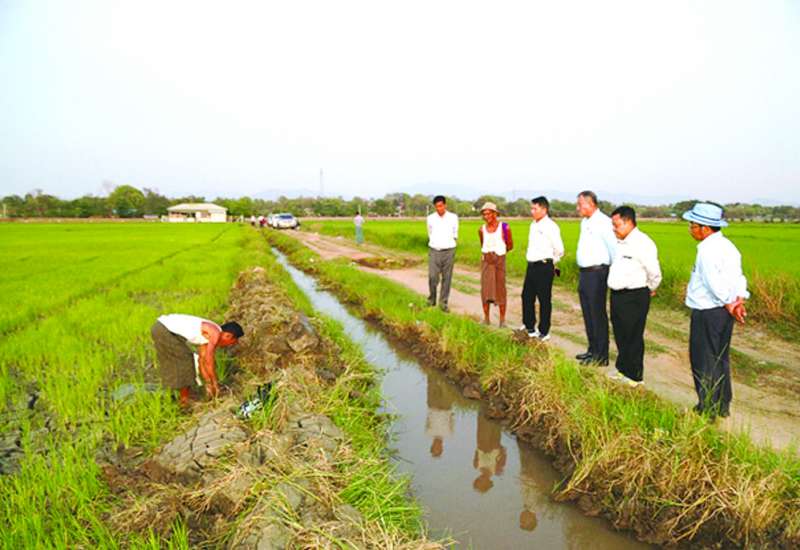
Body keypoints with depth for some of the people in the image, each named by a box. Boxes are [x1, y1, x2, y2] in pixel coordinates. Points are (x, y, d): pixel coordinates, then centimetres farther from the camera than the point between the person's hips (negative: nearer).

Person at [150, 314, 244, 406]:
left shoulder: (207, 334, 18)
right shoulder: (216, 334, -10)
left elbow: (202, 360, 19)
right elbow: (209, 361, -14)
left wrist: (208, 383, 19)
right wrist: (215, 383, -4)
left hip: (158, 327, 10)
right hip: (165, 330, -10)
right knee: (186, 360, 1)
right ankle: (185, 400, 10)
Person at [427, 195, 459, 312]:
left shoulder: (453, 218, -3)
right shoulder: (430, 218, 0)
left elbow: (455, 236, 11)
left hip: (448, 251, 0)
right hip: (434, 251, 0)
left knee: (446, 278, 3)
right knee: (432, 277, -5)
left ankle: (443, 303, 12)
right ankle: (431, 299, 18)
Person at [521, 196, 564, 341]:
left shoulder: (550, 226, -13)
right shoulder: (533, 225, 13)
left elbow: (559, 250, -11)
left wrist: (551, 262, 3)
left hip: (544, 267, -8)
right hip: (531, 266, 8)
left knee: (544, 300, 1)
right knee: (527, 296, 16)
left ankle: (544, 332, 12)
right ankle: (529, 326, 31)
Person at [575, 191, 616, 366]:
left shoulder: (603, 222, -14)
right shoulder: (585, 222, 15)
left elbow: (614, 247, -16)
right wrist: (582, 273, 17)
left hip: (597, 272, -9)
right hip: (584, 273, 9)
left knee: (598, 314, -3)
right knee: (588, 313, 16)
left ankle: (601, 356, 5)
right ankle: (593, 350, 28)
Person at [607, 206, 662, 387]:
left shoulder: (642, 243, -16)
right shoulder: (620, 242, 10)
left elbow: (654, 273, -14)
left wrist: (650, 290, 1)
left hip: (634, 297, -8)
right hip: (617, 295, 8)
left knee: (633, 337, 2)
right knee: (620, 336, 18)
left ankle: (634, 375, 15)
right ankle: (622, 368, 33)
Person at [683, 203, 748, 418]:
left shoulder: (707, 249, -20)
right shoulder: (727, 246, 11)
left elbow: (714, 283, -23)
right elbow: (737, 276, 7)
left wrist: (728, 304, -12)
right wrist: (740, 299, -2)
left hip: (707, 313, -9)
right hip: (723, 312, 10)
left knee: (704, 361, 2)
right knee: (721, 358, 19)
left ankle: (708, 409, 11)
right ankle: (723, 406, 31)